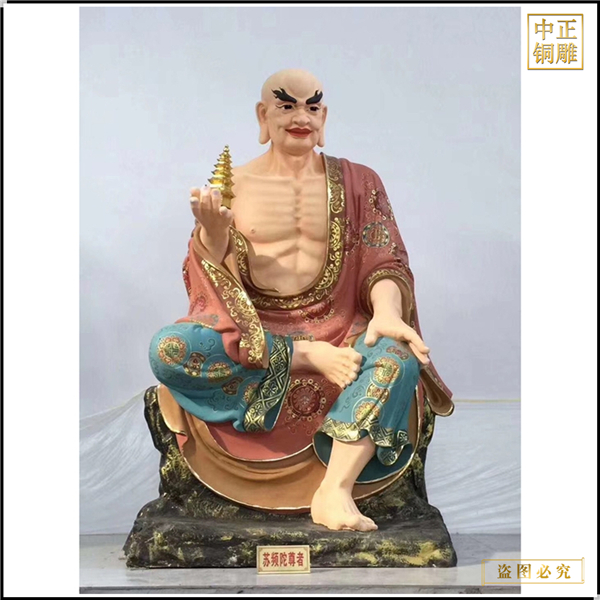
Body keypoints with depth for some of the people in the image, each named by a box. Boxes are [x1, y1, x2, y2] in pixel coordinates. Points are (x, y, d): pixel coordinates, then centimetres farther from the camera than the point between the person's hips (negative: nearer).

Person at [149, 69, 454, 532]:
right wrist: (212, 231, -18)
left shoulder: (357, 182, 10)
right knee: (167, 349, -28)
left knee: (398, 349, -31)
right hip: (250, 329, 0)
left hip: (336, 326, 0)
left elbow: (385, 262, 0)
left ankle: (335, 491, -35)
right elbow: (212, 280, 3)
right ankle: (308, 358, -22)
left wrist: (386, 314, -22)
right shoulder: (232, 185, 8)